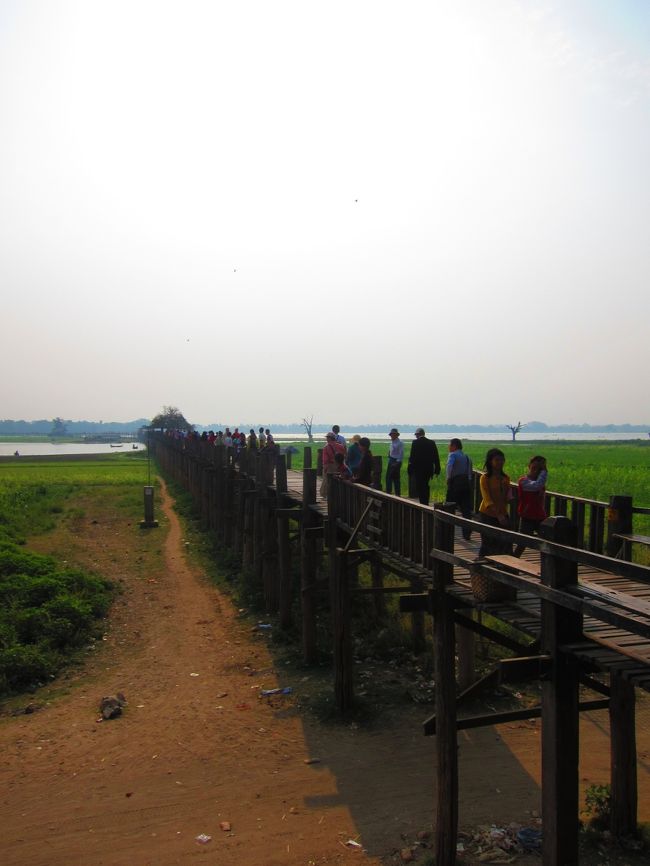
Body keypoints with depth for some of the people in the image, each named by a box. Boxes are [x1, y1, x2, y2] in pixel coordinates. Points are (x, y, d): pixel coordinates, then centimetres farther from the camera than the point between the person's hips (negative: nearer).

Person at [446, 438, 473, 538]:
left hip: (455, 482, -6)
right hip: (466, 483, 6)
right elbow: (470, 473, 17)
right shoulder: (466, 457, 19)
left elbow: (449, 466, -25)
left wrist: (448, 478, -15)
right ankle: (467, 534, 3)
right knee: (466, 509, 6)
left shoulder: (453, 455, -5)